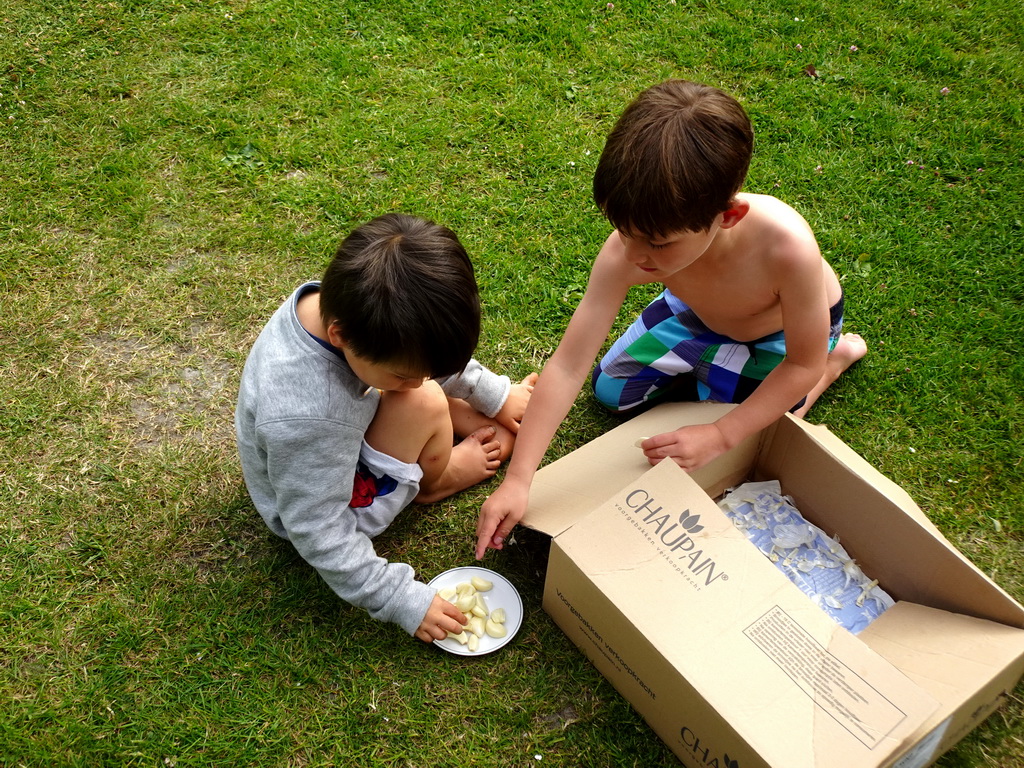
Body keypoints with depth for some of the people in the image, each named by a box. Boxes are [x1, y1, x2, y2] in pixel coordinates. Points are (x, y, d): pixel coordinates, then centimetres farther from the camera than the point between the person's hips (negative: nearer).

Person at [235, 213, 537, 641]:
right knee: (423, 405, -27)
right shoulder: (306, 420, -44)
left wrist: (493, 394, 9)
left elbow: (436, 350, -2)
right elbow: (320, 535, -31)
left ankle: (484, 417, 18)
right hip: (328, 503, -7)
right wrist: (403, 601, -25)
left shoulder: (339, 305, -23)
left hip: (346, 432, 8)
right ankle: (434, 481, 4)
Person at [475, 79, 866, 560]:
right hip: (698, 312, 4)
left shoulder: (787, 246, -47)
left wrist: (720, 436, -31)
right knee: (610, 390, 7)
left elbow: (803, 363, -28)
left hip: (785, 333, -3)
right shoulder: (628, 250, -39)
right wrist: (517, 481, -38)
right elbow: (568, 366, -36)